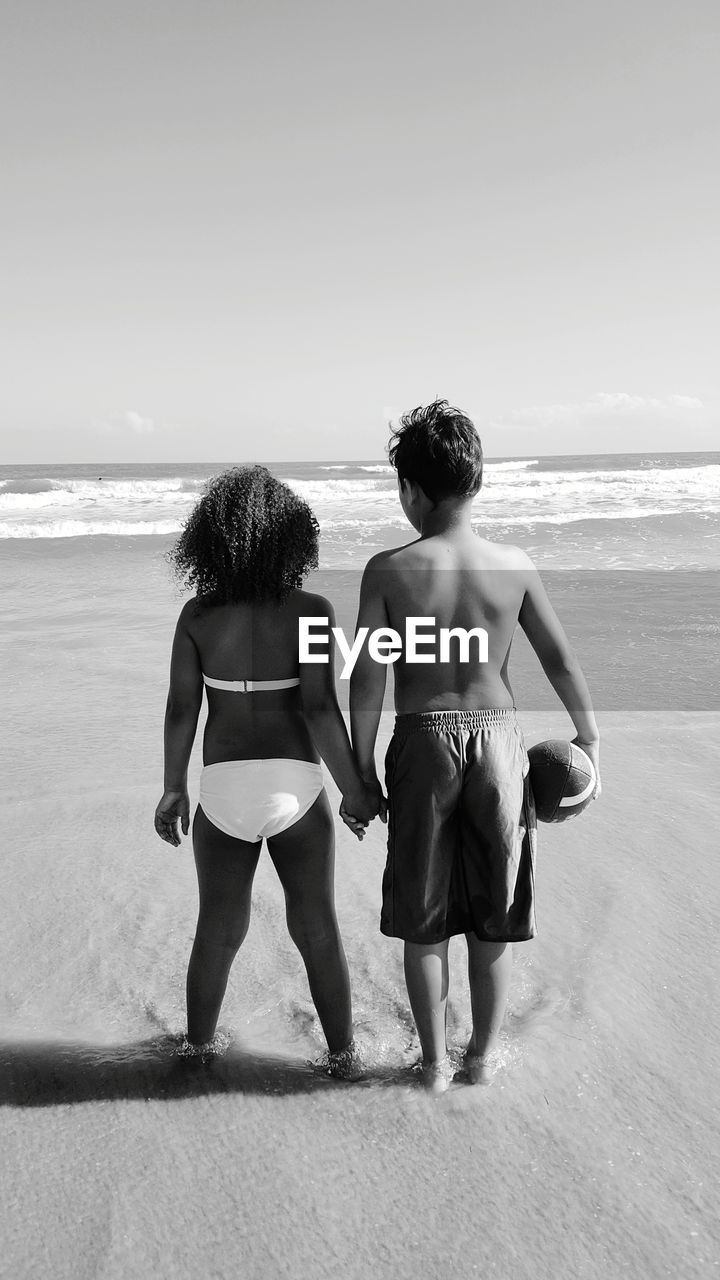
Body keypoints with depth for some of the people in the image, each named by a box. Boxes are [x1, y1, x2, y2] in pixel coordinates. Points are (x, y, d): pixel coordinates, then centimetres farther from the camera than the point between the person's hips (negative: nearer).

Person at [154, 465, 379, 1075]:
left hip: (222, 790, 2)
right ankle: (342, 1053, 30)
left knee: (218, 929, 21)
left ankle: (198, 1047, 38)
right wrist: (355, 787, -6)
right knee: (317, 927, 16)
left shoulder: (197, 616, -4)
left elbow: (181, 710, -2)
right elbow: (319, 708, -16)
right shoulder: (310, 610, -12)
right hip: (294, 786, -2)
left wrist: (174, 789, 11)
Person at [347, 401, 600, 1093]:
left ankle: (434, 1062, 28)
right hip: (498, 739, 2)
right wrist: (588, 738, 16)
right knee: (492, 920, 17)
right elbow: (561, 660, 1)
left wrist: (361, 771, 0)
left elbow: (367, 680, -10)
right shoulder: (515, 564, -5)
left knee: (423, 924, 15)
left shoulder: (387, 570, -11)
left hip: (423, 743, -2)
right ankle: (483, 1055, 32)